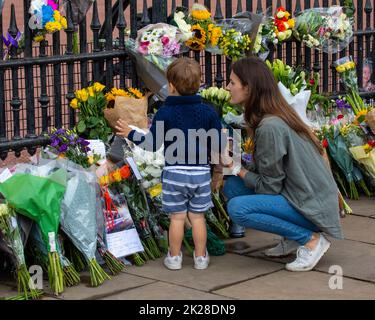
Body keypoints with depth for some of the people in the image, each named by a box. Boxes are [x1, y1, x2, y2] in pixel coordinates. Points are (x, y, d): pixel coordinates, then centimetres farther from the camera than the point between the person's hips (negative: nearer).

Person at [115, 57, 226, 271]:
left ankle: (174, 258, 15)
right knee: (197, 216, 10)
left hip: (174, 172, -1)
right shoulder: (209, 112, -3)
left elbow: (153, 144, -4)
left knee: (177, 217, 6)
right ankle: (201, 257, 17)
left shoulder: (165, 113, -8)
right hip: (201, 172, 2)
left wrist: (130, 134, 11)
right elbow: (218, 146, 0)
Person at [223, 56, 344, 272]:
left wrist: (237, 169, -6)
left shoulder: (270, 126, -23)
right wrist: (237, 169, 0)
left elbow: (269, 187, -17)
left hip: (311, 207, -9)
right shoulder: (279, 115, 6)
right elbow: (268, 172, 11)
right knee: (232, 187, 5)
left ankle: (311, 239, -9)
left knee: (238, 208, -21)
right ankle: (293, 238, 10)